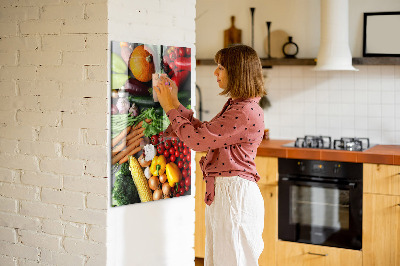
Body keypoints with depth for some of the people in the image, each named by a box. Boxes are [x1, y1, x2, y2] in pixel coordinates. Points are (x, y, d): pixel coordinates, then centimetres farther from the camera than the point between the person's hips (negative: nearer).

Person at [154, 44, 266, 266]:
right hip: (222, 192, 10)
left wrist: (170, 108, -7)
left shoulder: (246, 112, -20)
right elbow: (204, 131, 18)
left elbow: (197, 139, -20)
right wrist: (175, 103, 17)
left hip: (235, 194, -10)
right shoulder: (235, 105, 13)